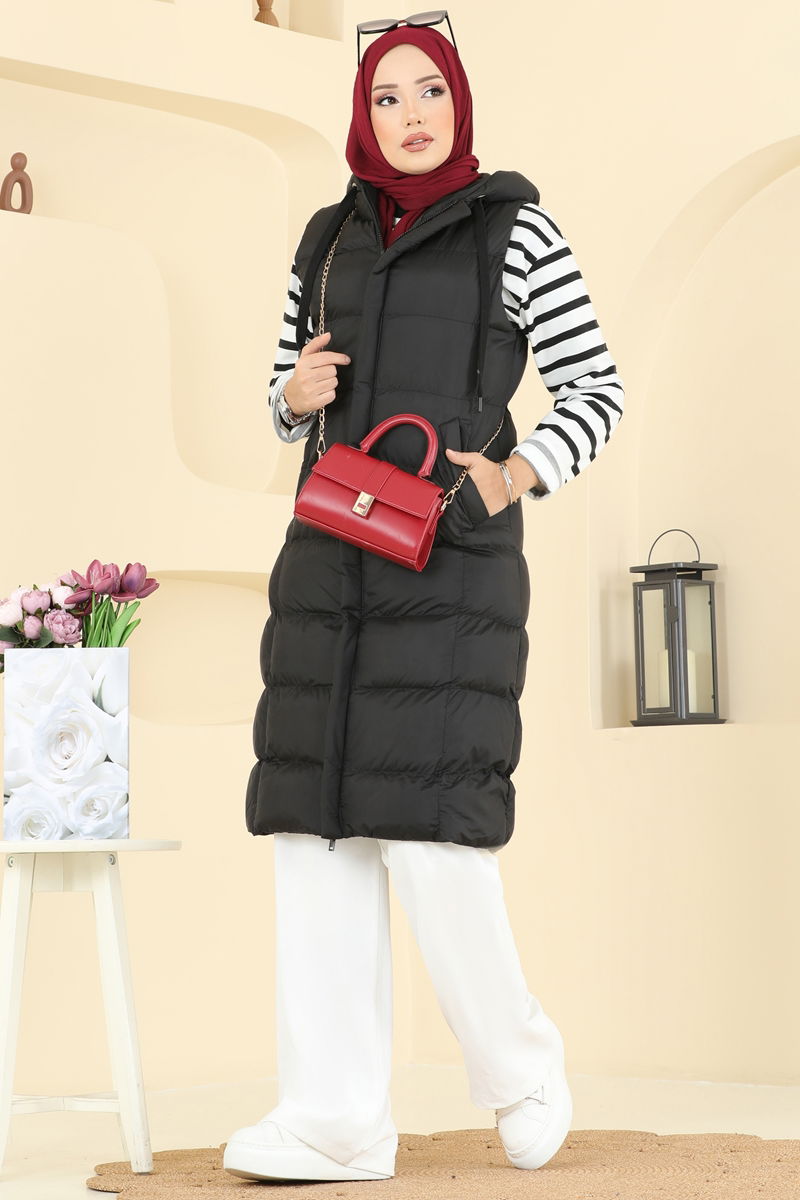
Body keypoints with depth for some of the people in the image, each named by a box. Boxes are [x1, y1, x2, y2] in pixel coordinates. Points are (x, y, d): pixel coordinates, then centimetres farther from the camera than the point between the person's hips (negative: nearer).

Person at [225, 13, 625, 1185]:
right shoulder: (330, 240, 16)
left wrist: (515, 474, -15)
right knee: (318, 823, -5)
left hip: (454, 560, -5)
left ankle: (522, 1066, 9)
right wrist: (295, 392, -1)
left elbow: (596, 392, 1)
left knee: (429, 832, -13)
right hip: (332, 557, 5)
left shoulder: (516, 229, 2)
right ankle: (338, 1115, -4)